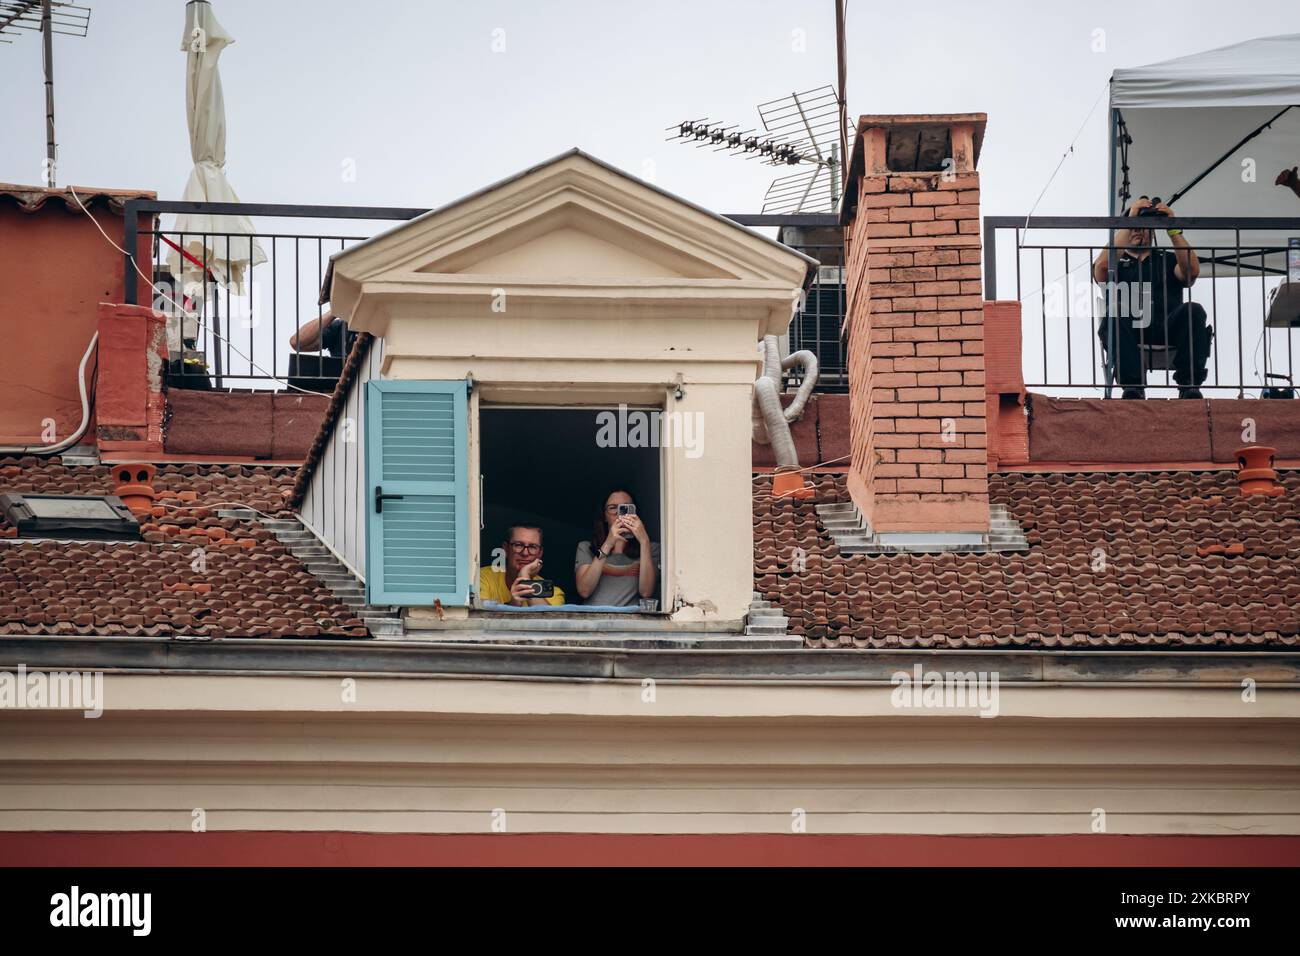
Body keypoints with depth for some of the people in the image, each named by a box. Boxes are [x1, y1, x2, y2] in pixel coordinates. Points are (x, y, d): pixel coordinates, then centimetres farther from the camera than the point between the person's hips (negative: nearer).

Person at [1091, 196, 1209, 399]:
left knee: (1194, 311, -30)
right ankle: (1133, 387, -40)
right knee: (1114, 312, -35)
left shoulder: (1167, 260, 29)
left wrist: (1173, 229, 1)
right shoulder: (1117, 262, 26)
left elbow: (1192, 270, 6)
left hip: (1167, 329, 1)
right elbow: (1102, 265, 0)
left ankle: (1189, 386, -33)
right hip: (1129, 332, -1)